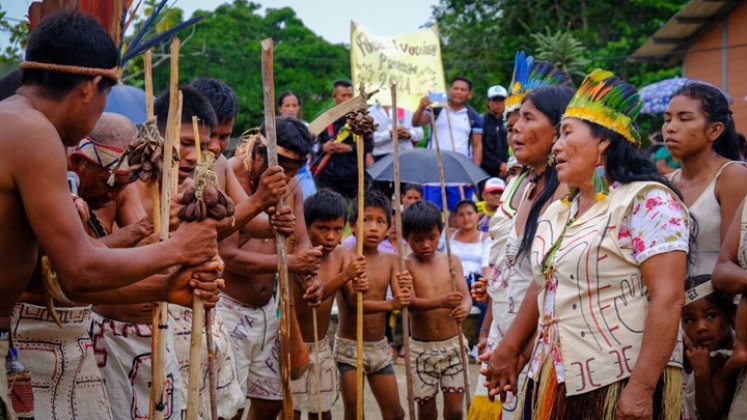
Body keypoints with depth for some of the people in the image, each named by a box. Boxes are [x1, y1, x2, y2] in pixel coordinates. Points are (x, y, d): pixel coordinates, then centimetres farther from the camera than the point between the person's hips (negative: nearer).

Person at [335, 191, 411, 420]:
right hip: (349, 347, -5)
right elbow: (352, 303, -22)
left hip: (380, 347, 5)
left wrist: (405, 289, -30)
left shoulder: (391, 260, 4)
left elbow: (400, 301, -6)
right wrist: (390, 304, -36)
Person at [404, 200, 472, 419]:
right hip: (422, 348, -2)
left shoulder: (451, 261, 3)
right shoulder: (406, 266, -6)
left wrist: (464, 309, -26)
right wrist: (441, 302, -37)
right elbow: (410, 302, -18)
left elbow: (465, 296, -1)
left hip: (453, 344, 2)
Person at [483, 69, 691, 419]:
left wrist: (641, 388, -23)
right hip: (554, 381, 7)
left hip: (621, 383, -7)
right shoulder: (557, 212, 15)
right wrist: (508, 349, 24)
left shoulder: (647, 200, -10)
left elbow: (667, 299, -18)